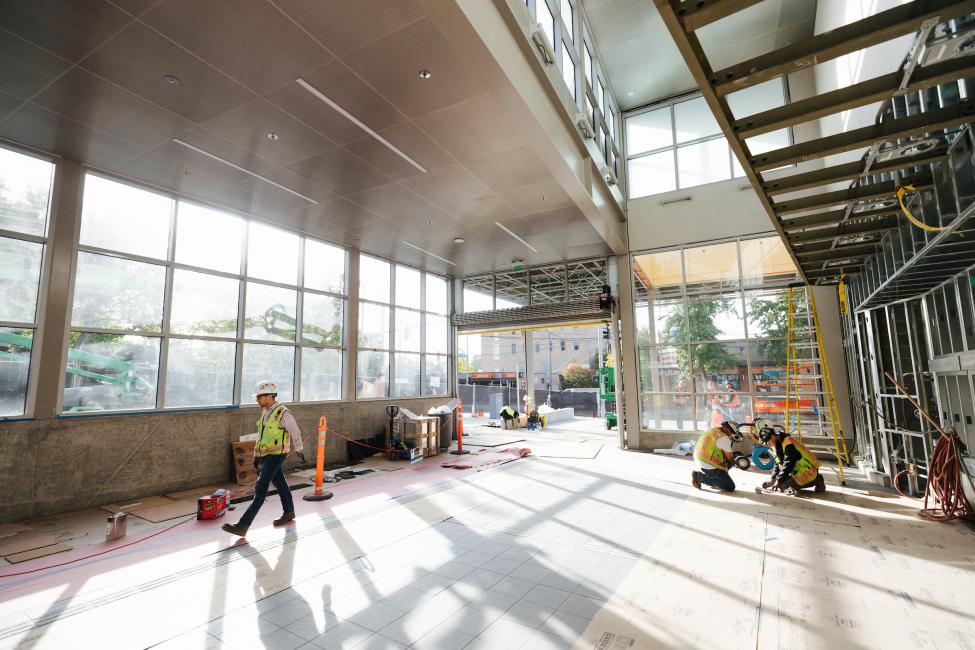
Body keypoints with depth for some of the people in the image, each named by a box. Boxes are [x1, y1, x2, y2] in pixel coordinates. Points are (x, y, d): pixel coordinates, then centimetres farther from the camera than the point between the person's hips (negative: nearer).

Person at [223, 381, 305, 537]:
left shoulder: (282, 413, -17)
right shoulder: (265, 412, 9)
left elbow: (295, 432, -9)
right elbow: (261, 435, 16)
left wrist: (300, 451, -2)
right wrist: (256, 456, 16)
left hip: (276, 455, -9)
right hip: (265, 455, 9)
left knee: (260, 489, -10)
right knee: (280, 483, 19)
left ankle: (243, 526, -9)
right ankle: (289, 512, 34)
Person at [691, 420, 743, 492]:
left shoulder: (713, 430, 8)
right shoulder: (724, 438, -19)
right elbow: (729, 457, -6)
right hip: (709, 466, -9)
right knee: (731, 487, -1)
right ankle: (699, 476, -5)